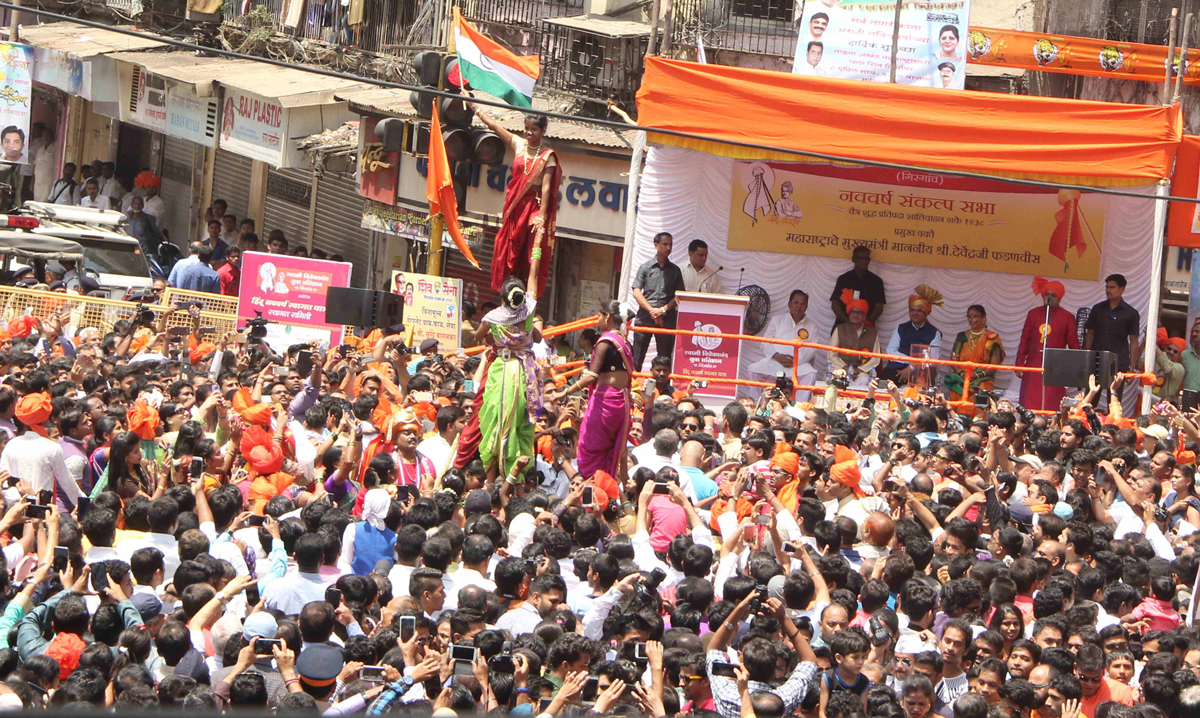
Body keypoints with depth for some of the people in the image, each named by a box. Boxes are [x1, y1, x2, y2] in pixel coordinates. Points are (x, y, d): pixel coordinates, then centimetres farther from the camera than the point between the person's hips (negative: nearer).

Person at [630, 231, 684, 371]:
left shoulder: (675, 270, 13)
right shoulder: (645, 267, 8)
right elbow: (636, 291, 0)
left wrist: (663, 310, -8)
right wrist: (651, 310, -11)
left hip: (667, 318, 1)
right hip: (645, 316, -1)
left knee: (665, 357, 0)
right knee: (637, 355, -3)